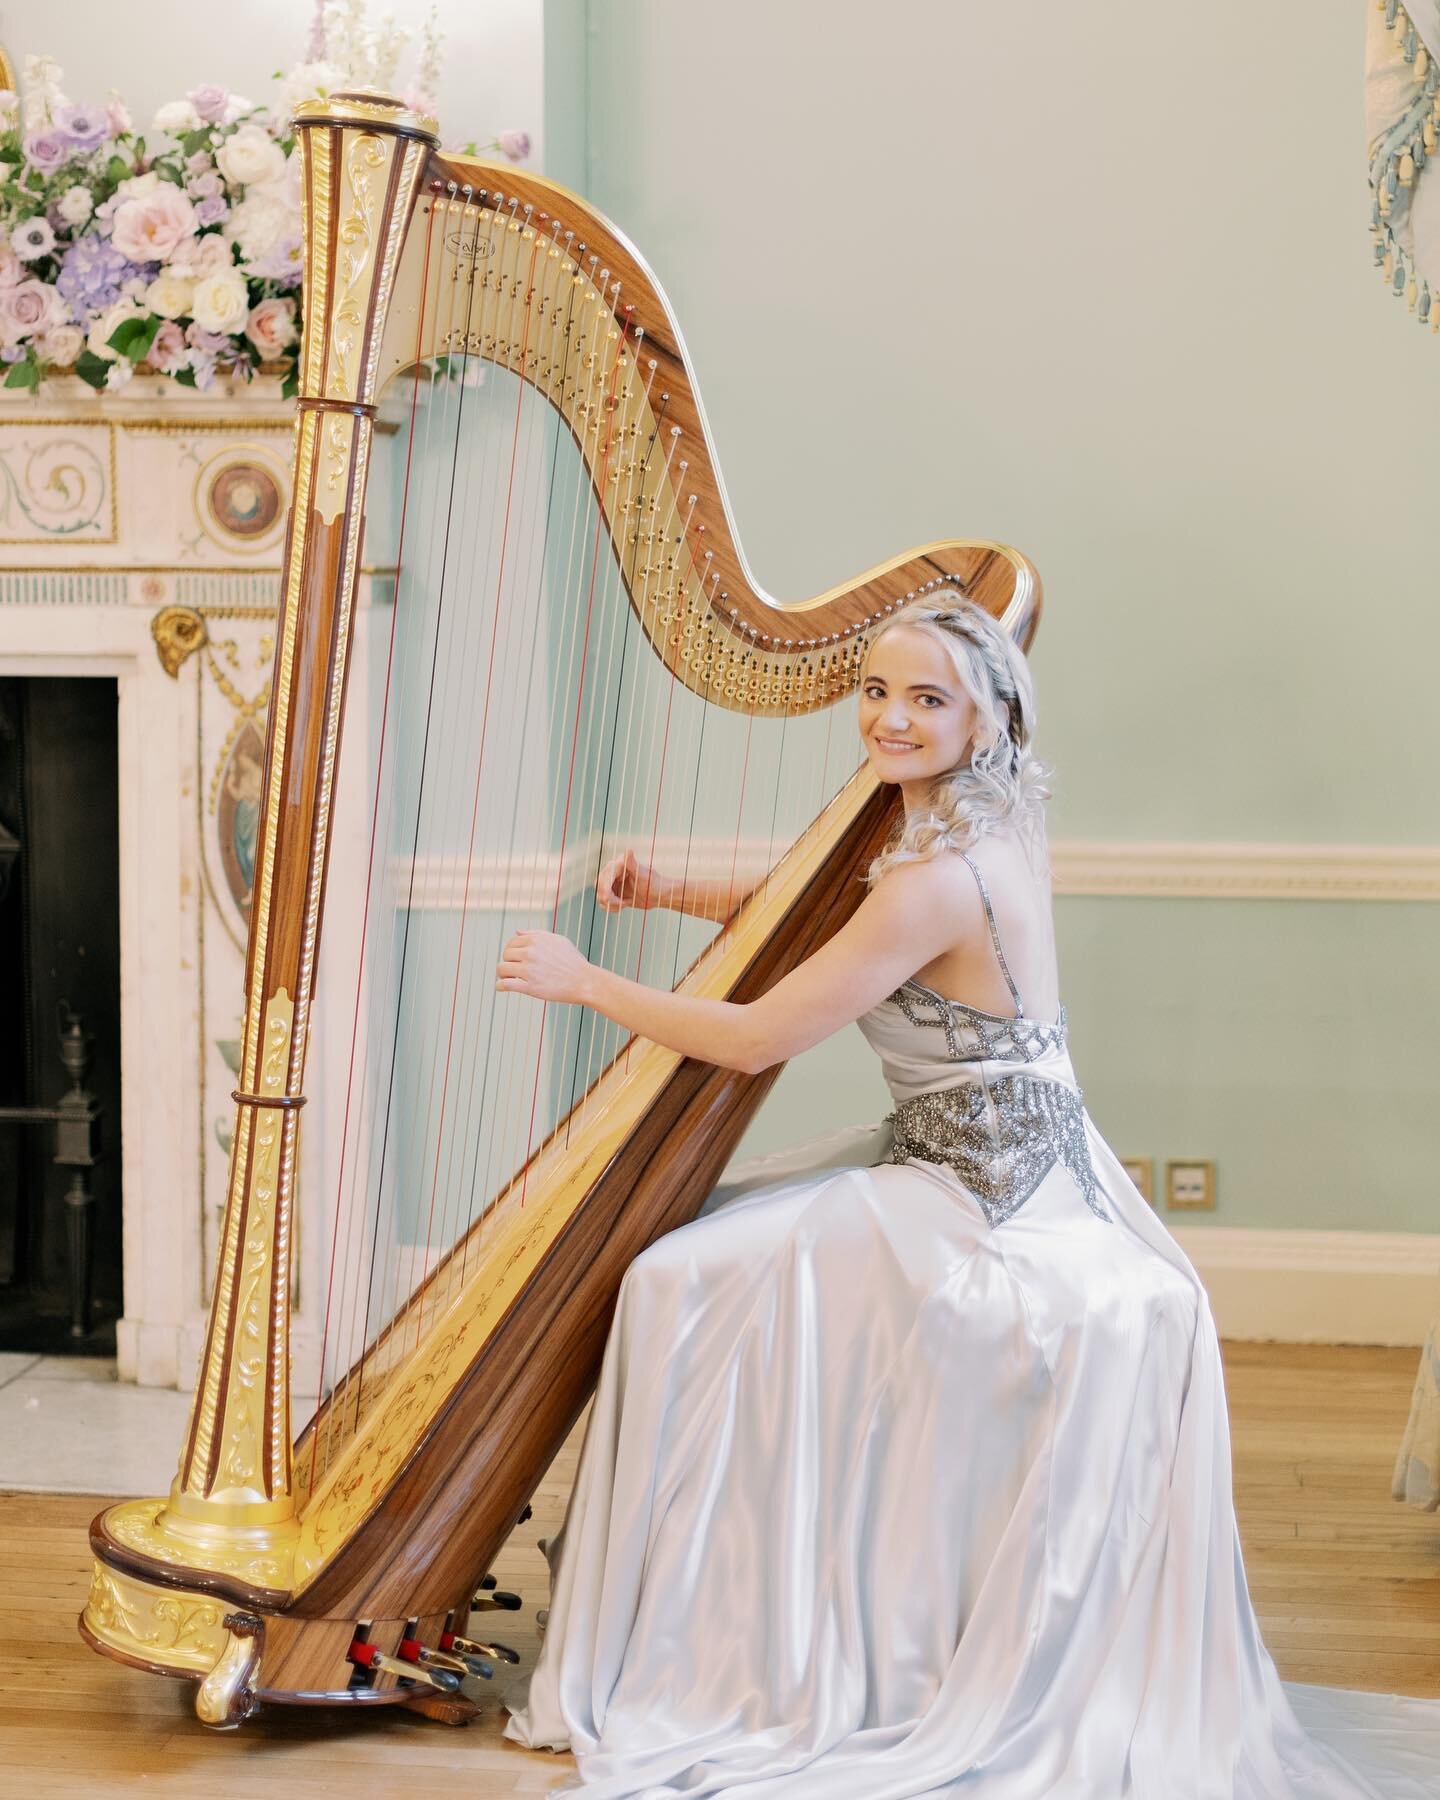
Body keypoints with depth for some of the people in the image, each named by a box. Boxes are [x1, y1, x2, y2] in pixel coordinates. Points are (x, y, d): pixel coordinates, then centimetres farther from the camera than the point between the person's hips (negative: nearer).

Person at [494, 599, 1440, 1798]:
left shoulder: (945, 879, -24)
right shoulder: (989, 833, 5)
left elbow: (759, 1037, -21)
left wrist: (586, 982, -10)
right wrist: (672, 893, 8)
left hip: (982, 1205, -10)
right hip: (1017, 1171, 10)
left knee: (695, 1284, -10)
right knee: (706, 1230, 15)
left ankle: (681, 1673, 2)